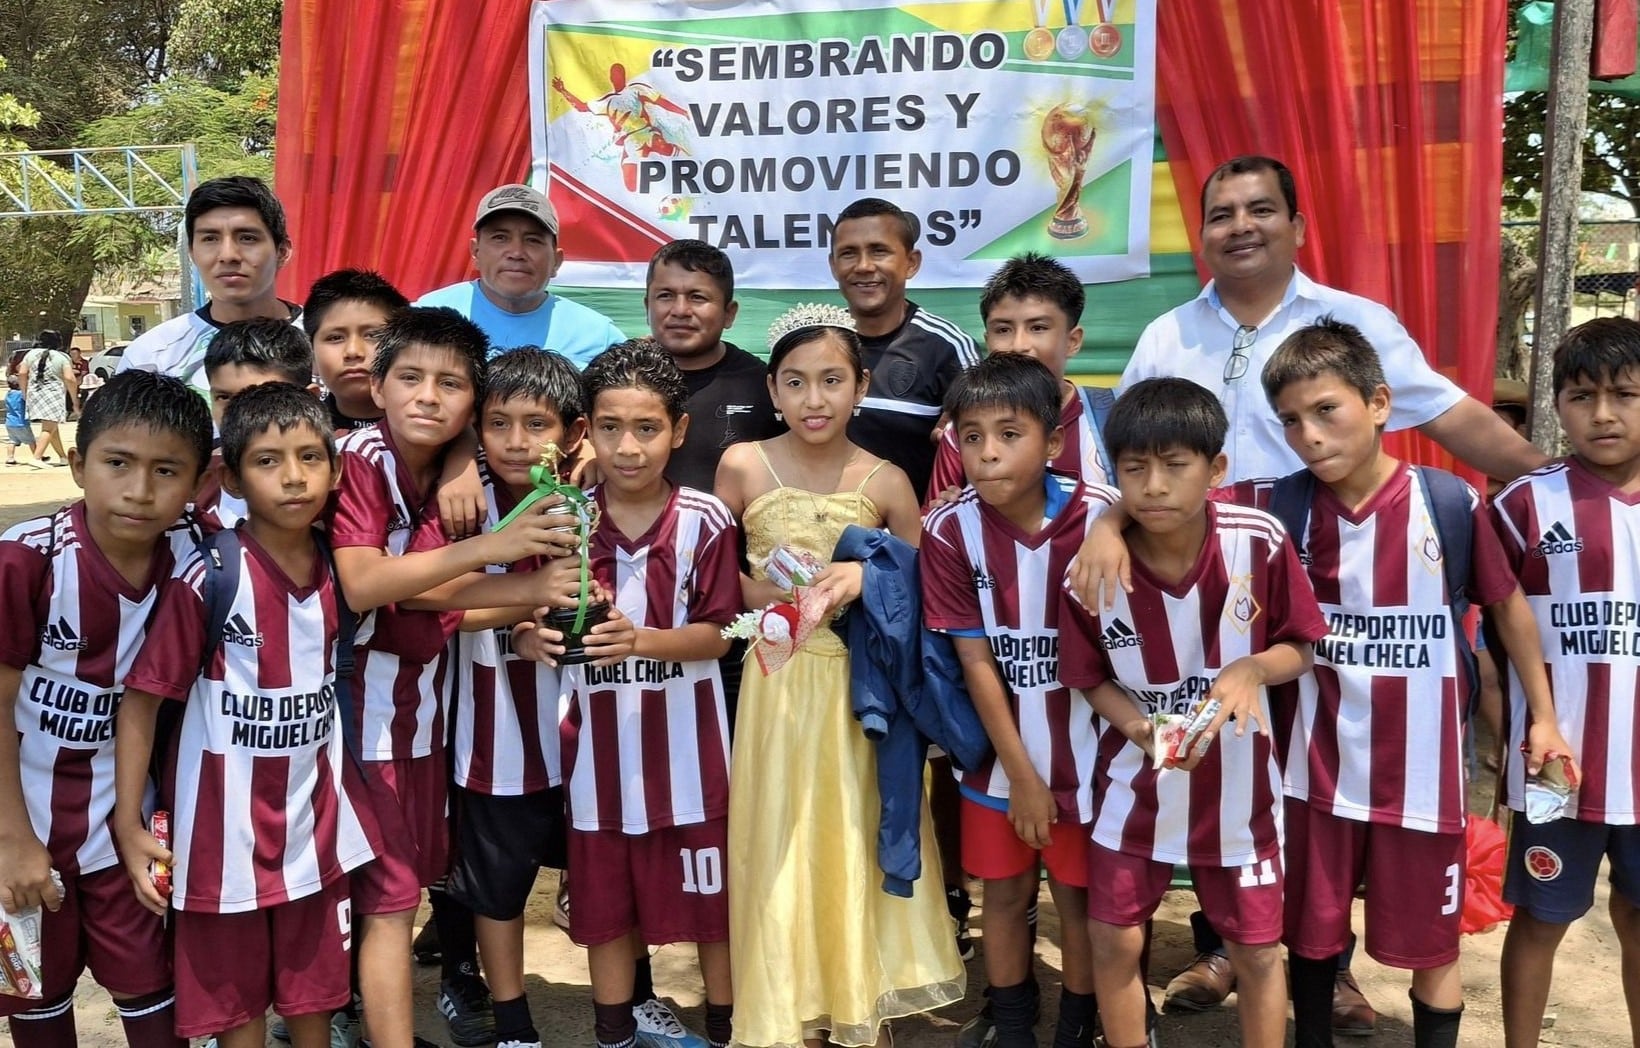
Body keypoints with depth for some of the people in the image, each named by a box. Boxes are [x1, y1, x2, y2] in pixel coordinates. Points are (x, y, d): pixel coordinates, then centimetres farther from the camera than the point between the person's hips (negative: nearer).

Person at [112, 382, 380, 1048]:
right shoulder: (209, 579, -17)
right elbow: (143, 697, -12)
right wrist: (127, 826, -13)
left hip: (315, 815, 4)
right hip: (228, 819, -4)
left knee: (313, 987, 17)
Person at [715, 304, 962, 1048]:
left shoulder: (886, 482, -1)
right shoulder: (742, 466, -2)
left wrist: (869, 576, -15)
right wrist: (753, 593, -13)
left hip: (862, 684, 1)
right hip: (777, 683, 0)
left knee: (855, 844, 8)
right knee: (776, 848, 5)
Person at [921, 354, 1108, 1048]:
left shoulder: (1096, 517, -16)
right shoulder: (949, 531, -13)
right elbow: (976, 661, -11)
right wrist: (1020, 774, -10)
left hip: (1081, 745, -1)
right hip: (999, 749, 1)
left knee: (1078, 896, 12)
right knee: (1006, 894, 15)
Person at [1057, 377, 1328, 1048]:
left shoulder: (1260, 542, -18)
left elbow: (1300, 647, -6)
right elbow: (1092, 678, -4)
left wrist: (1251, 668, -27)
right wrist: (1139, 727, -23)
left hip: (1238, 782, 0)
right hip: (1136, 779, 0)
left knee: (1257, 948, 13)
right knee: (1113, 942, 8)